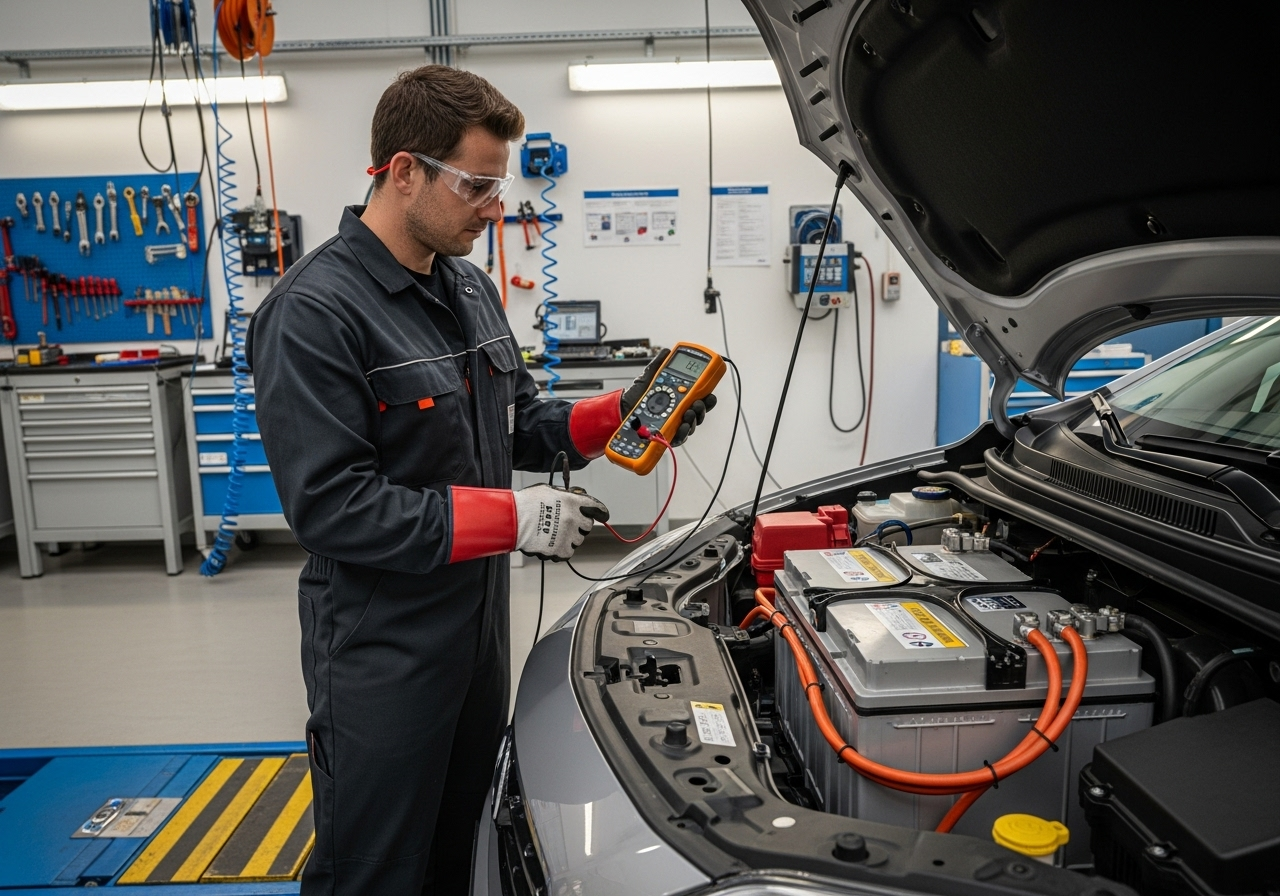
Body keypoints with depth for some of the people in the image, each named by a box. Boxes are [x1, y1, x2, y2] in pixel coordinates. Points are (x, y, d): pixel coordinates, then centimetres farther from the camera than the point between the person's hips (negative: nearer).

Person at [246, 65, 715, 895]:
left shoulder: (471, 288, 8)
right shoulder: (313, 312, -19)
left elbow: (520, 422, 14)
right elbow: (330, 505, -24)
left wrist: (619, 415, -3)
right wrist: (511, 517, -24)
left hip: (479, 625, 8)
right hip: (382, 648, -7)